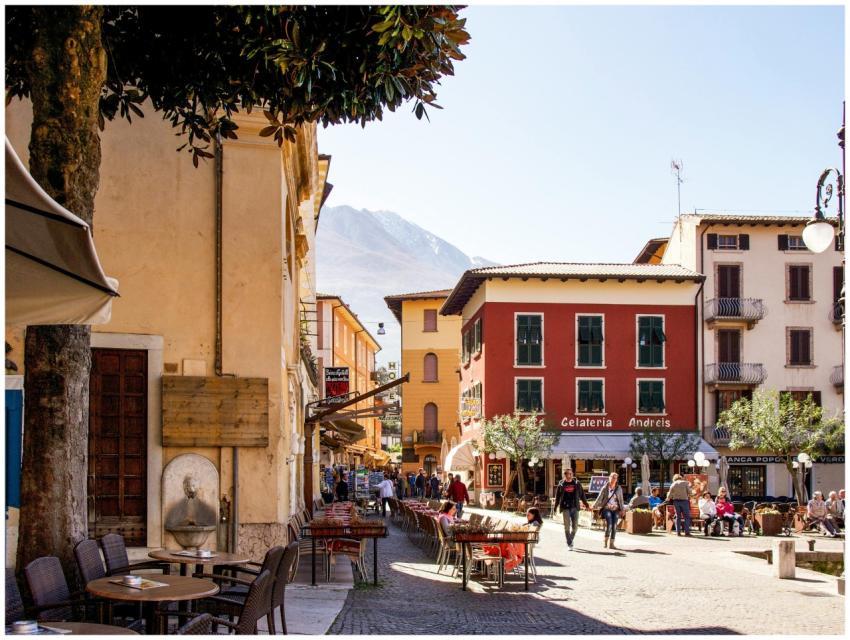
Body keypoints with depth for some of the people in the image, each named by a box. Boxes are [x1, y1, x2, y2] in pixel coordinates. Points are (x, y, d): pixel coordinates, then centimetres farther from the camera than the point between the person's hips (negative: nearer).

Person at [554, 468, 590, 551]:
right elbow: (557, 497, 7)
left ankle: (571, 540, 28)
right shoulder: (561, 484, 4)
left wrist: (586, 505, 9)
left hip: (575, 507, 1)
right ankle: (569, 544, 0)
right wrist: (555, 508, 6)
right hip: (565, 508, -1)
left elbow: (582, 495, 10)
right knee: (567, 526, -6)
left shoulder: (577, 484, 6)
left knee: (575, 526, 3)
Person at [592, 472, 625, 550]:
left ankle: (611, 543, 5)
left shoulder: (619, 488, 6)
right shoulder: (605, 488, 1)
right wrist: (594, 507, 1)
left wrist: (622, 509, 4)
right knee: (609, 524, -18)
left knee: (614, 526, -2)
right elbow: (599, 498, 5)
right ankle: (605, 542, -7)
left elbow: (621, 500, 10)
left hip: (616, 510, 2)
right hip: (607, 509, -2)